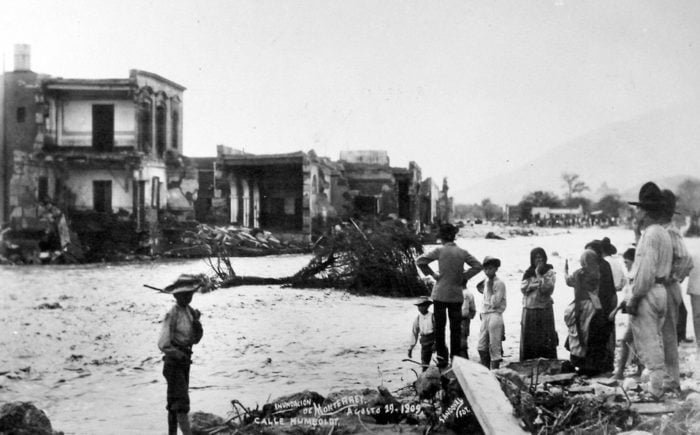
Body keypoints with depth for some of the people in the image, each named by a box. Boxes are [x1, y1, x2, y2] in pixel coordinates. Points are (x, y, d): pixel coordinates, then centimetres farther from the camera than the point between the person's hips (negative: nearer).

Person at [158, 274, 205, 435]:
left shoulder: (190, 312, 5)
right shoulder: (172, 315, -17)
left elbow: (196, 339, 7)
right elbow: (163, 344, -22)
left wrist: (196, 322, -10)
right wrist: (177, 353, -38)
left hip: (185, 361, 8)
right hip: (173, 362, -8)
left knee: (174, 403, 16)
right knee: (181, 403, -12)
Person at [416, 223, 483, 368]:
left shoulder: (439, 251, -9)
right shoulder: (462, 252, -1)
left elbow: (419, 261, -13)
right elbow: (478, 266, 2)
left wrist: (431, 274, -4)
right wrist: (464, 277, 5)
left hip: (440, 294, -2)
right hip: (457, 295, 2)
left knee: (439, 327, 8)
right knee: (456, 328, 10)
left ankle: (442, 359, 6)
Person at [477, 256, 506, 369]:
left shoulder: (500, 283, -9)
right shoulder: (486, 282, 14)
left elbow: (495, 303, -16)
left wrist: (490, 289, -15)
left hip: (495, 315, -8)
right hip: (485, 315, 8)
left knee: (494, 347, -5)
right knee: (482, 347, 7)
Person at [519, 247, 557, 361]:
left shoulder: (550, 272, 2)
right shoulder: (528, 273, 11)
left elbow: (548, 288, -11)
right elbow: (523, 288, 1)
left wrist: (539, 275, -13)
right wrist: (537, 284, -11)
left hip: (544, 309, -3)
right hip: (529, 310, 3)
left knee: (546, 341, -4)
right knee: (528, 341, 3)